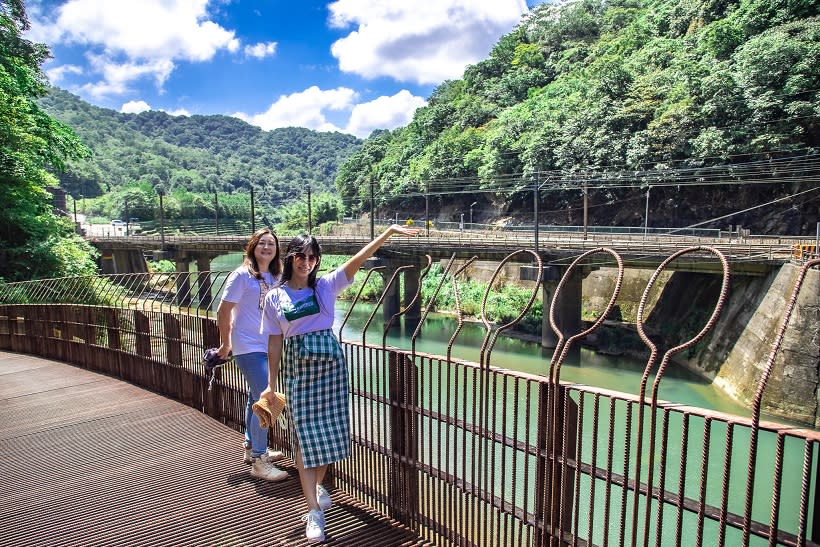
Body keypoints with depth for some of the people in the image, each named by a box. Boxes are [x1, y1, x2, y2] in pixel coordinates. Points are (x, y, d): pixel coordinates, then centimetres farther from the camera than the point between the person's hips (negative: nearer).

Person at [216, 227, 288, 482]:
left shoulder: (274, 277, 7)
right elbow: (223, 311, -10)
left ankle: (251, 449, 36)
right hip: (249, 347, -7)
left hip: (266, 346, 8)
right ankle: (259, 461, 1)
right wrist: (225, 344, -4)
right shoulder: (242, 275, -13)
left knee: (256, 398, 19)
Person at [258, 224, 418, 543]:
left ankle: (316, 485, 36)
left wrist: (389, 232, -18)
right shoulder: (275, 297, 3)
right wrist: (271, 384, 5)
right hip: (297, 367, 0)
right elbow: (275, 343, 6)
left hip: (330, 363, 1)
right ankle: (314, 510, 7)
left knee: (328, 429, 8)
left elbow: (358, 260, -9)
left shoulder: (325, 286, 1)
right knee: (304, 435, -1)